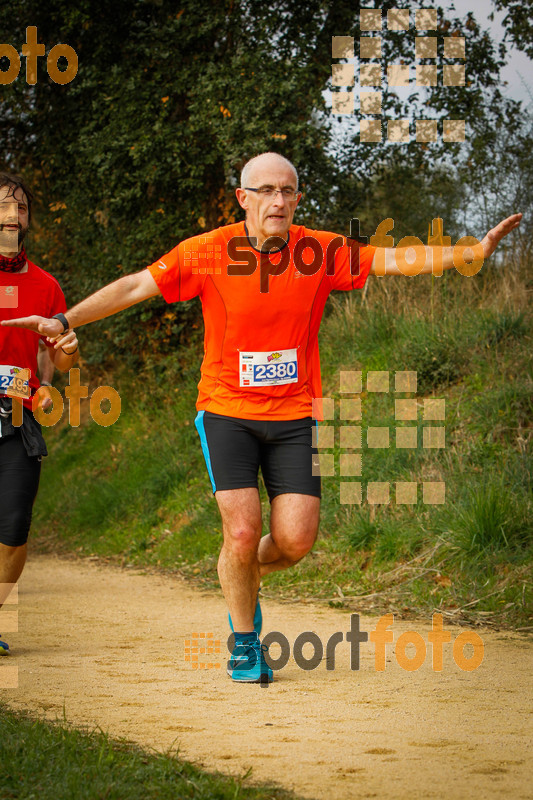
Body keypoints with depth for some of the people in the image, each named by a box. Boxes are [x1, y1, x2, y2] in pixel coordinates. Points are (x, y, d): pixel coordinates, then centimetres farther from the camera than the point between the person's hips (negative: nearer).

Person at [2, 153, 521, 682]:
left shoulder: (320, 252, -3)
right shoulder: (209, 252, -7)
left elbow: (395, 261, -3)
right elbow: (135, 286, -4)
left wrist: (474, 251, -13)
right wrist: (65, 321, -10)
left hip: (294, 417, 2)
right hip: (226, 410, -2)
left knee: (295, 540, -7)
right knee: (242, 531, -13)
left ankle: (247, 575, 30)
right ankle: (244, 641, 12)